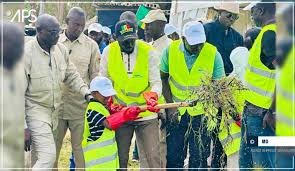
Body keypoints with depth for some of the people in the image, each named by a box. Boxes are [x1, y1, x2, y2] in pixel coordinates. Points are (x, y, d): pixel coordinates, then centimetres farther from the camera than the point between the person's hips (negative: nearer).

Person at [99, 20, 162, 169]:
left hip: (146, 113, -1)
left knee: (153, 158, -5)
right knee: (120, 159, 8)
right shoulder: (109, 52, -2)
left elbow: (156, 82, -6)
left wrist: (153, 94, -27)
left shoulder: (148, 52, -8)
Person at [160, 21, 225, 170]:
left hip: (201, 114, -1)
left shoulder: (213, 54, -13)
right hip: (176, 113, 1)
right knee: (173, 157, 8)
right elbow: (163, 79, 2)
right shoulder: (170, 50, -9)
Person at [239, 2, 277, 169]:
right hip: (254, 110, 10)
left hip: (264, 115, -10)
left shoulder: (270, 34, -17)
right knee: (246, 162, 19)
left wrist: (272, 112, -23)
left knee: (263, 166, -4)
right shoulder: (269, 32, 12)